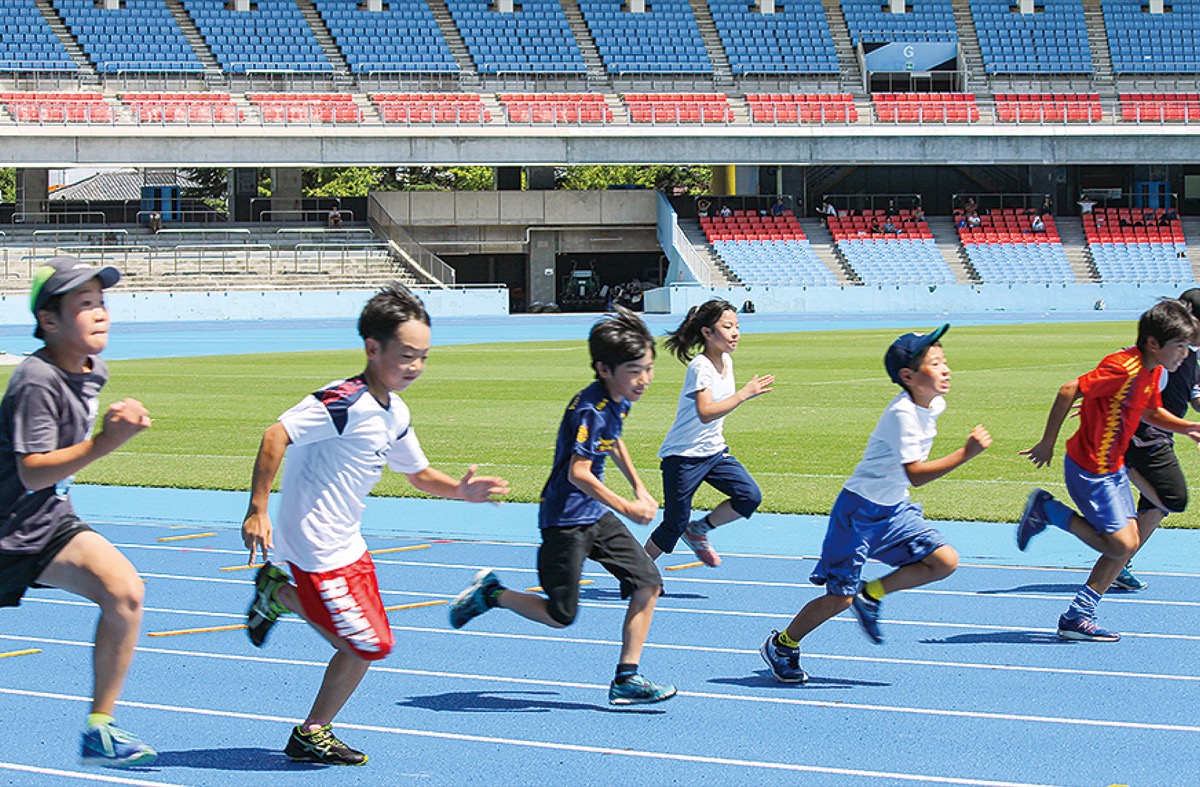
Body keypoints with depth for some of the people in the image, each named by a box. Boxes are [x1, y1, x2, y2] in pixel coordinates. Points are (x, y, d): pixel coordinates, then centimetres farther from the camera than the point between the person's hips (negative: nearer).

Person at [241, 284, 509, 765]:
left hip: (345, 544, 9)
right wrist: (257, 510, -27)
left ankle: (278, 593, 31)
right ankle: (312, 736, 12)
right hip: (315, 543, -9)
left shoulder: (395, 413, 7)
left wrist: (460, 490, -1)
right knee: (370, 644, -6)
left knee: (355, 639, 17)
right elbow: (276, 436, -26)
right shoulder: (346, 401, -22)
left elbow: (418, 473, 19)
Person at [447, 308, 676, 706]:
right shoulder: (590, 410, -24)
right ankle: (490, 593, 20)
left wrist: (639, 489, 22)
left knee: (648, 583, -1)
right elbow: (578, 473, -28)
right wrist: (626, 507, -25)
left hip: (596, 515, 9)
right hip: (566, 519, -9)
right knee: (561, 616, -2)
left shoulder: (619, 401, 5)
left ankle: (626, 680, 4)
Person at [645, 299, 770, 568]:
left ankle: (698, 530, 11)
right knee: (675, 525, -3)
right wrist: (745, 394, -36)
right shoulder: (700, 366, -21)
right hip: (683, 455, -8)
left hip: (714, 451, 8)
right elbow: (705, 413, -34)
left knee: (749, 497, -11)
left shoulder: (726, 360, 5)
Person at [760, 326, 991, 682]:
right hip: (860, 512, -8)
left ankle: (871, 595, 8)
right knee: (839, 598, -3)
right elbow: (915, 474, -31)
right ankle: (781, 646, 18)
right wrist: (965, 454, -33)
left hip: (894, 510, 8)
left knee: (945, 561, -8)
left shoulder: (934, 405, 1)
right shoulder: (903, 414, -25)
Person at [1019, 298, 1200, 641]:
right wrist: (1047, 442, -20)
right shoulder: (1123, 368, -25)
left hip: (1114, 468, 10)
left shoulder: (1152, 371, 5)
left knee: (1128, 543, 5)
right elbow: (1069, 391, -26)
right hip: (1089, 470, -10)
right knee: (1121, 545, -11)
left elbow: (1151, 413, 22)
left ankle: (1077, 617, 12)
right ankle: (1048, 511, 4)